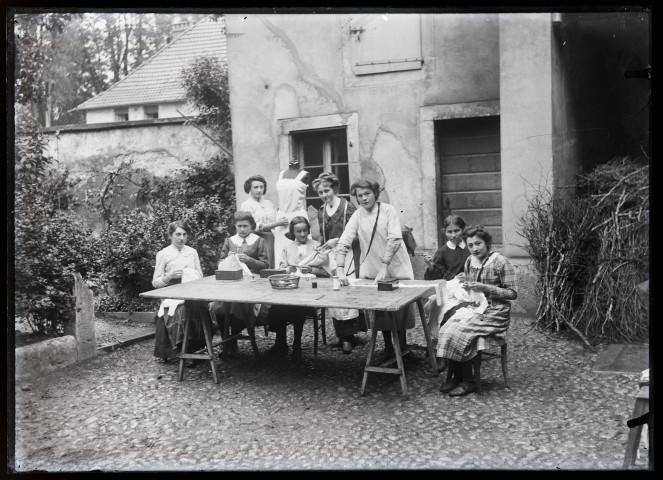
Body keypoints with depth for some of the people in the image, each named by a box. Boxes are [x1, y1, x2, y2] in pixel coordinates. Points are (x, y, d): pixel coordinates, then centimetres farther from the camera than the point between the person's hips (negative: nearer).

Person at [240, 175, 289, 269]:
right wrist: (278, 223, -12)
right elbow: (256, 227, -9)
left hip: (272, 243, 5)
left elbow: (276, 221, 17)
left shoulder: (269, 204, 16)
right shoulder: (246, 205, 0)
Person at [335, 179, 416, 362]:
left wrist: (384, 266, -24)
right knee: (380, 310, 7)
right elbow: (343, 243, -10)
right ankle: (388, 346, 25)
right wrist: (340, 270, -22)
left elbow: (394, 239, -17)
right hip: (372, 271, 2)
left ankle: (402, 345, 23)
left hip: (396, 269, -2)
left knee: (400, 309, 3)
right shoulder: (357, 216, -3)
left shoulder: (388, 210, -9)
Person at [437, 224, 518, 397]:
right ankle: (455, 376, -5)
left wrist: (486, 287, -20)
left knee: (460, 333, -25)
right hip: (474, 308, 6)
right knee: (446, 330, -19)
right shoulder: (470, 261, 9)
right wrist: (466, 288, -3)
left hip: (494, 313, -6)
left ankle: (468, 382, -8)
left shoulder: (500, 261, -10)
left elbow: (512, 293, -10)